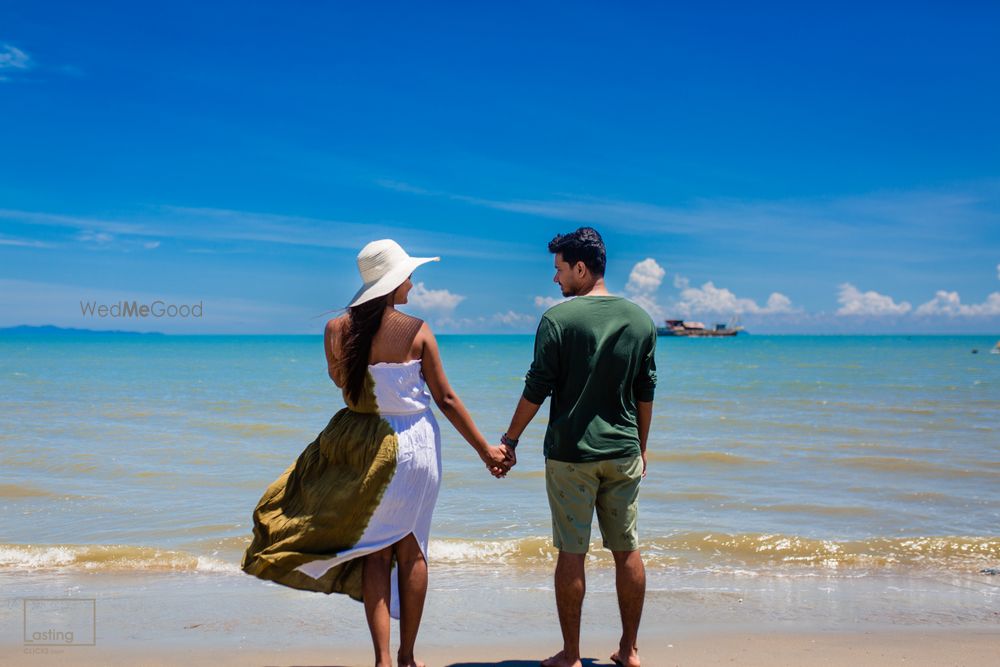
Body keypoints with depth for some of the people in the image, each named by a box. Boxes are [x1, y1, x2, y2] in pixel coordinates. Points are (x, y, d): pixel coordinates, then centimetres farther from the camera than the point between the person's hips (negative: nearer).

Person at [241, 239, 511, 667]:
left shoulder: (337, 330, -6)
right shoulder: (417, 331, -12)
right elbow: (446, 400, -7)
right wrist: (486, 450, 2)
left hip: (361, 445, 2)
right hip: (413, 444, -2)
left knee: (375, 552, 11)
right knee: (410, 550, 13)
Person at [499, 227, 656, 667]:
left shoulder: (558, 319, -9)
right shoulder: (640, 319, 5)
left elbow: (536, 391, -8)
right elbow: (646, 395, 10)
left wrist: (510, 439, 3)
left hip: (571, 453, -4)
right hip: (623, 452, 4)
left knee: (572, 553, 3)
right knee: (627, 551, 11)